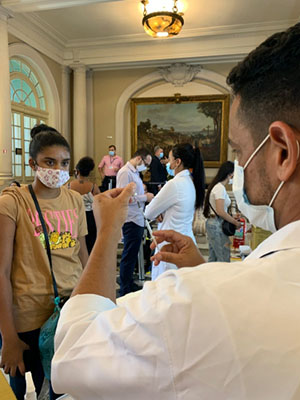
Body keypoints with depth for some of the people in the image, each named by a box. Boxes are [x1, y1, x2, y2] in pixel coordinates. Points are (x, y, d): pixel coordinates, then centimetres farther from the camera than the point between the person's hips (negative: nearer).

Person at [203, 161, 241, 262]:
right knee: (224, 259, -4)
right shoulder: (220, 188, -15)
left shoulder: (218, 186, 14)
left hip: (212, 223, 10)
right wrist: (235, 222, -12)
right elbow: (220, 212, -22)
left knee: (213, 258, 15)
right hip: (217, 225, -10)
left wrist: (232, 218, 11)